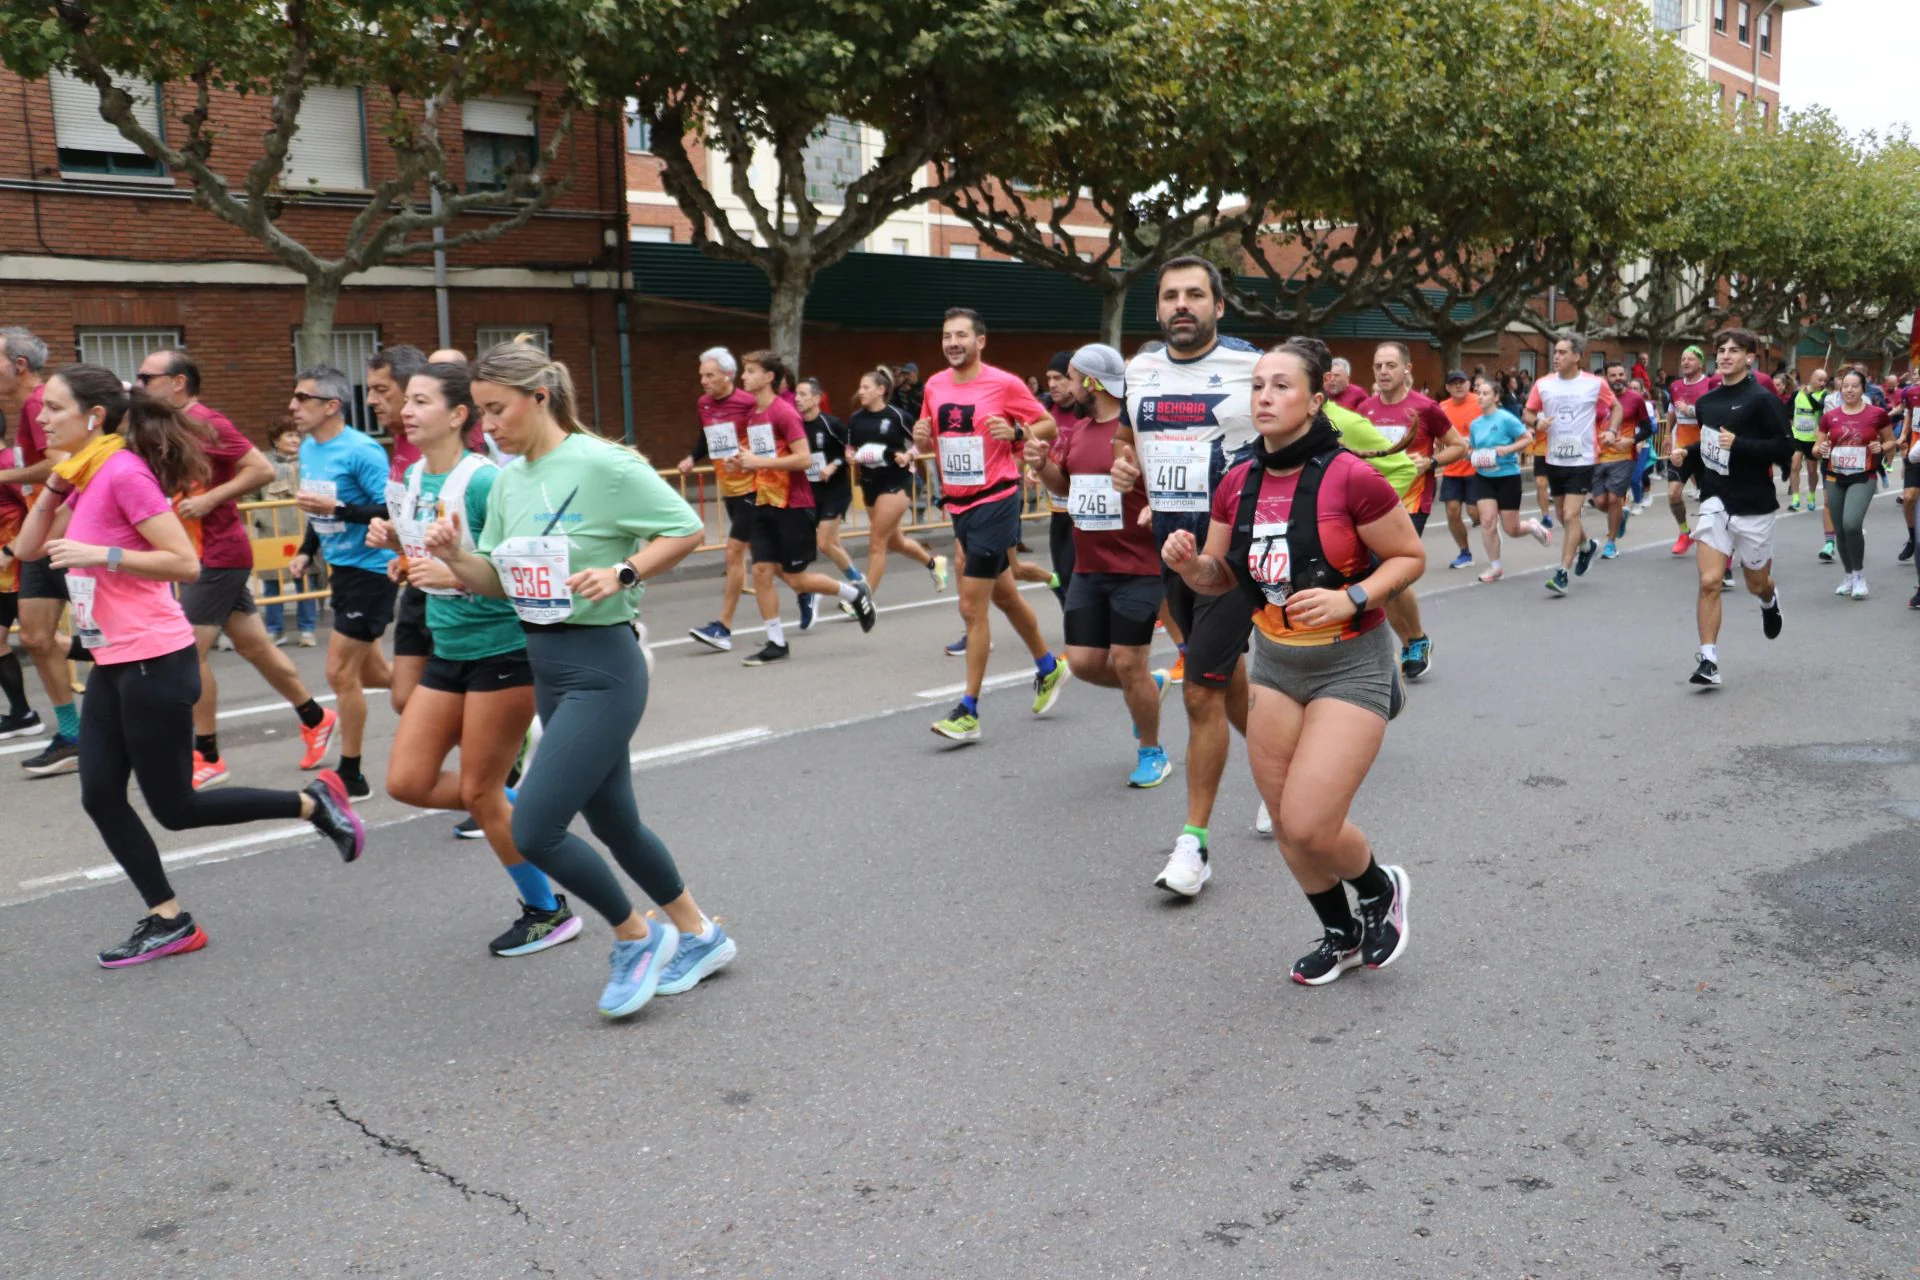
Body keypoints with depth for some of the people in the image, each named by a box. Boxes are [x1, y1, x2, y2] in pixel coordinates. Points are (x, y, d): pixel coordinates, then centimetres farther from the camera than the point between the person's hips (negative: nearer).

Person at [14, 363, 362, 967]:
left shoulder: (124, 472, -16)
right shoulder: (85, 476, 11)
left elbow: (185, 562, -20)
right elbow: (29, 548, 14)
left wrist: (99, 554, -23)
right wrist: (55, 480, 5)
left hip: (155, 662, -9)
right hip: (114, 663, 9)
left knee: (175, 808, 0)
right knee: (99, 796, 7)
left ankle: (314, 802, 13)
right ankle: (168, 920, 16)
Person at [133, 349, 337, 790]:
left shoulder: (204, 422, -15)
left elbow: (262, 469, -19)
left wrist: (209, 500, -22)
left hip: (218, 553, -9)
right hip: (203, 553, 9)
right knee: (253, 645, 13)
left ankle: (207, 758, 1)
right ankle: (315, 718, 24)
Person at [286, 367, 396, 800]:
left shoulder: (362, 451, -19)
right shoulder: (308, 449, 8)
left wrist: (337, 508, -30)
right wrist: (305, 553, 11)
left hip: (370, 570, -9)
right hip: (340, 569, 9)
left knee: (341, 673, -4)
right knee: (370, 673, 15)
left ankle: (350, 776, 8)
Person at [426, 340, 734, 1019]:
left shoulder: (602, 463, -14)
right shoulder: (509, 480, 9)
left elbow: (687, 530, -11)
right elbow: (495, 580, 12)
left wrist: (621, 574, -22)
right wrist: (454, 557, -7)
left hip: (601, 666, -8)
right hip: (546, 666, 9)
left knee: (534, 829, -11)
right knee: (614, 822, 17)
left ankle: (635, 937, 12)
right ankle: (698, 936, 36)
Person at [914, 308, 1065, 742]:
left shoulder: (1005, 384, -10)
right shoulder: (934, 386, 7)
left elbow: (1048, 425, -2)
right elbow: (931, 441, 18)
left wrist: (1016, 433, -21)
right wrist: (922, 439, -4)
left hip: (995, 502, -7)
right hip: (958, 505, 7)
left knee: (972, 607, -9)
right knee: (1004, 596, 20)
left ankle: (969, 711, -1)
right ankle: (1049, 667, 41)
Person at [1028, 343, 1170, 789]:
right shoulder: (1076, 431, 9)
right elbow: (1064, 486, 22)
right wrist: (1043, 464, 1)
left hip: (1138, 570, -7)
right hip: (1088, 569, 7)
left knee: (1128, 664, -3)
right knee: (1084, 662, 7)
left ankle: (1152, 752, 19)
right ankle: (1149, 685, 36)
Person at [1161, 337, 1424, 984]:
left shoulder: (1350, 478, -18)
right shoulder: (1238, 485, -1)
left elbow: (1410, 556, -8)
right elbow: (1222, 577, 9)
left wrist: (1351, 598, -23)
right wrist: (1190, 564, -13)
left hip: (1350, 664, -6)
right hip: (1275, 663, 6)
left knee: (1308, 827, -11)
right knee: (1286, 824, 11)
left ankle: (1382, 889, 23)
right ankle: (1341, 935, 36)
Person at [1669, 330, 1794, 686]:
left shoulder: (1762, 399, -11)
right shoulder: (1706, 402, 7)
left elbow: (1785, 447, -16)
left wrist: (1739, 444, -27)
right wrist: (1685, 456, 3)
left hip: (1754, 506, -3)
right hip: (1715, 502, 3)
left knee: (1756, 584, 14)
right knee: (1709, 582, -10)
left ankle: (1769, 602, 52)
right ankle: (1708, 661, -7)